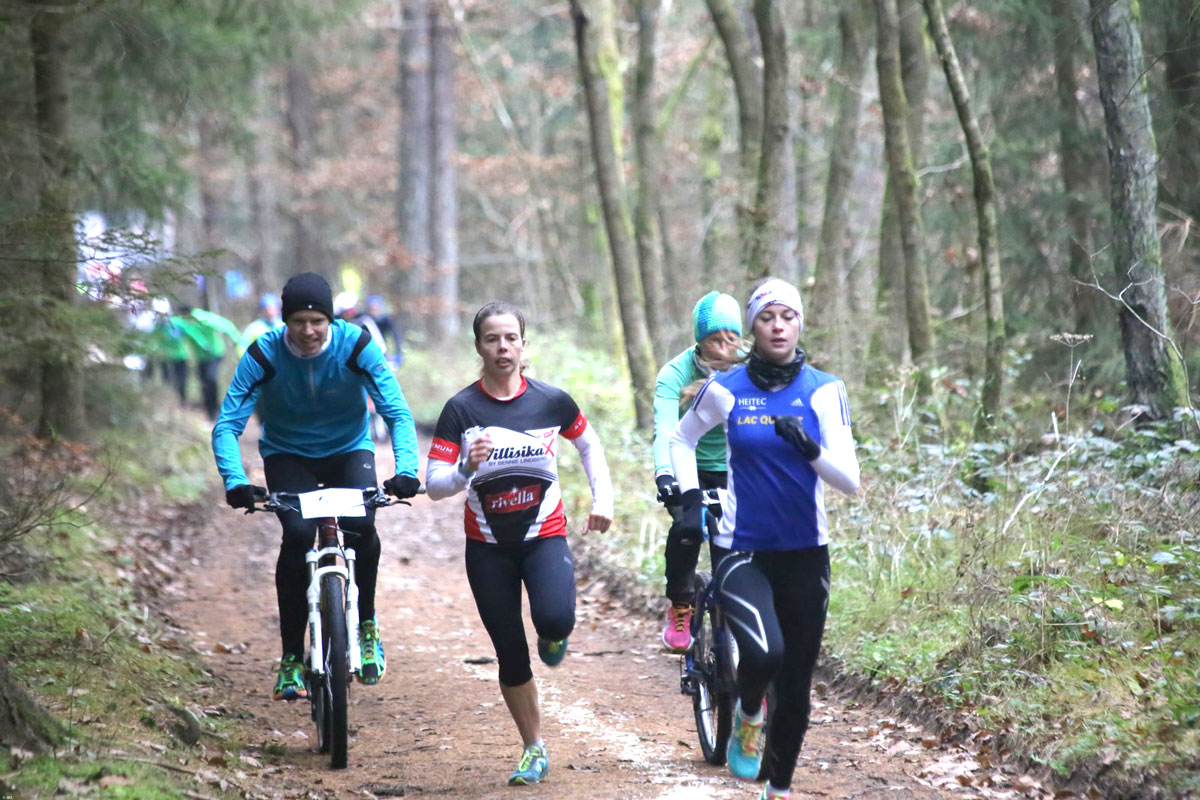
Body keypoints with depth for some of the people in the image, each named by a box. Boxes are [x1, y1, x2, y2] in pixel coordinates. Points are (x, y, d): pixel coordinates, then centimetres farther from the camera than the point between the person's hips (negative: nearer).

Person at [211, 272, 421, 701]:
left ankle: (366, 625, -1)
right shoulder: (263, 355, -22)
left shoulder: (356, 346, -22)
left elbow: (398, 413, -24)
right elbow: (227, 425, -24)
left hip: (348, 449, 0)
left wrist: (406, 469, -41)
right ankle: (292, 657, -14)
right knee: (298, 533, -25)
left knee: (360, 525, -27)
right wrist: (235, 481, -42)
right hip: (287, 454, 0)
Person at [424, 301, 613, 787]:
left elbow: (589, 445, 13)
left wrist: (602, 498, 5)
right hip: (488, 545, 1)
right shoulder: (461, 409, -9)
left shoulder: (551, 401, -6)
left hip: (544, 534, -1)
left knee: (554, 619, -28)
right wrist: (467, 468, -31)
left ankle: (553, 637, 11)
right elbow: (434, 486, -12)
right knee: (510, 652, 4)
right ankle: (534, 750, 22)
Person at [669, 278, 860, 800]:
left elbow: (849, 480, -8)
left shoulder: (824, 391, -3)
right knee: (763, 653, -28)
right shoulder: (726, 389, -3)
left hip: (805, 556, 2)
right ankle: (748, 716, 5)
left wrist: (811, 449, -27)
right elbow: (681, 440, 16)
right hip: (742, 553, -2)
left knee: (795, 687, 7)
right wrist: (690, 499, 2)